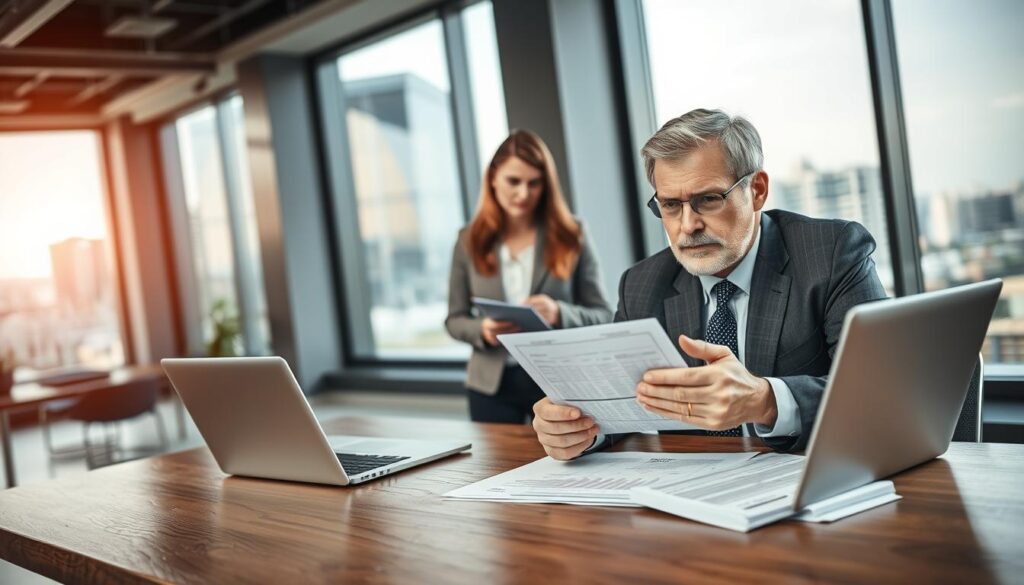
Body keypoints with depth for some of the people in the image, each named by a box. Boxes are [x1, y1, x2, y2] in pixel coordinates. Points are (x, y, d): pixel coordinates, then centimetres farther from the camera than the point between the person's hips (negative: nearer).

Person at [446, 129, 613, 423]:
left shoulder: (571, 237, -1)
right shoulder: (470, 241, 3)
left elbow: (603, 316, -2)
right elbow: (455, 320, 7)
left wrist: (559, 313, -21)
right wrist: (483, 331, -15)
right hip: (492, 385, 1)